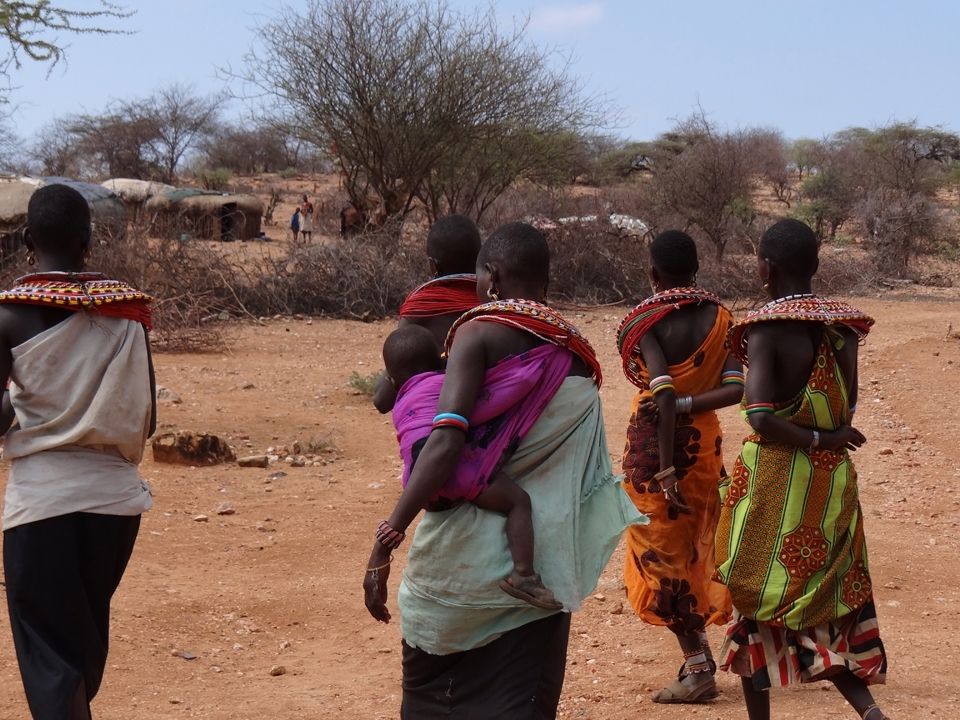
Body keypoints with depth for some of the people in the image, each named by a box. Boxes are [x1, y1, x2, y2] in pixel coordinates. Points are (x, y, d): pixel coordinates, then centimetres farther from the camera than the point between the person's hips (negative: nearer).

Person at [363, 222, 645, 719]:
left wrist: (387, 540, -25)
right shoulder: (577, 355, 8)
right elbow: (587, 474, 12)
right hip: (543, 559, 4)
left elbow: (446, 443, -23)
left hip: (465, 551, -4)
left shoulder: (480, 333, -10)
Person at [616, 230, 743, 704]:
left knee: (661, 556, 4)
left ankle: (698, 667, 1)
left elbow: (664, 394, -22)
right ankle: (699, 658, 23)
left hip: (656, 443, -5)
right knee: (695, 548, 19)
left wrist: (666, 471, -22)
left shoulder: (646, 322, -13)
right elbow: (735, 388, -10)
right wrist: (686, 405, -11)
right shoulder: (719, 318, 2)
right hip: (704, 442, 5)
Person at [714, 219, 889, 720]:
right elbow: (847, 414, 9)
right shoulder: (843, 327, 3)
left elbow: (761, 417, -25)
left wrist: (815, 440, -13)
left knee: (755, 602, 10)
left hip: (773, 478, -5)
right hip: (832, 479, 6)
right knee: (823, 603, 14)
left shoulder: (767, 330, -14)